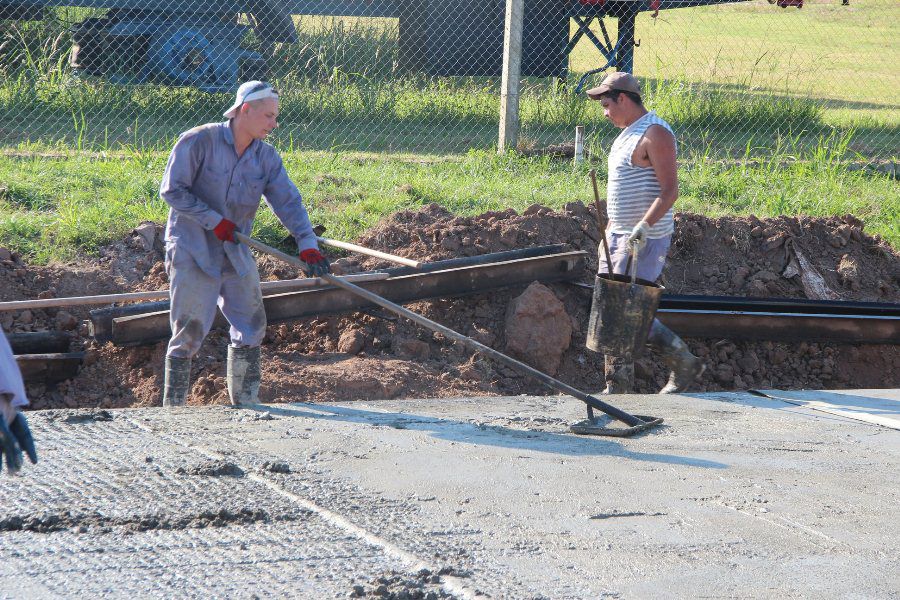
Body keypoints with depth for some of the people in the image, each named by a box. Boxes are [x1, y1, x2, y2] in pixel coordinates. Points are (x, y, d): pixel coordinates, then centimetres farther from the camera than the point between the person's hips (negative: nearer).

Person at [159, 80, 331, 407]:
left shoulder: (267, 157, 3)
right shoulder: (199, 141, -13)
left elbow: (289, 201, -6)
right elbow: (172, 189, -13)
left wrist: (307, 243, -20)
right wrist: (214, 221, -17)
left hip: (236, 255, 6)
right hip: (193, 251, -6)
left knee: (251, 329, 9)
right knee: (189, 333, -6)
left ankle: (246, 405, 21)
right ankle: (172, 410, 3)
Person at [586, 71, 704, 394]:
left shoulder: (655, 134, -15)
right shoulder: (627, 133, 16)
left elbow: (669, 191, -22)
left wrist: (643, 228, -30)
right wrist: (610, 230, 23)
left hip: (646, 240, -10)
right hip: (620, 236, 10)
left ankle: (619, 387, -2)